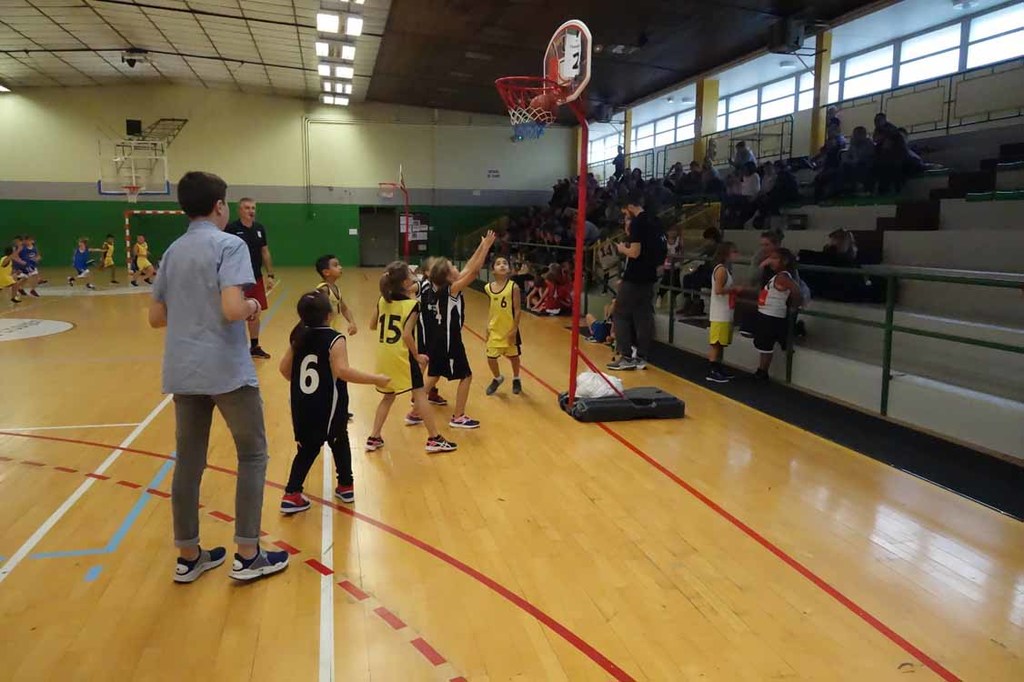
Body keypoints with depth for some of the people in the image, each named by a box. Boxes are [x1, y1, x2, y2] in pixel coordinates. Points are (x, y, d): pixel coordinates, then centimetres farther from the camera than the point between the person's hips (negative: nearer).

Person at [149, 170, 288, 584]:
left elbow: (156, 317, 14)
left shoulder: (172, 252, 12)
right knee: (252, 455, 6)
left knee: (188, 463, 12)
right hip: (226, 369, -6)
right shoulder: (228, 244, -9)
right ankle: (247, 556, 9)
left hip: (181, 372, 7)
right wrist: (252, 307, -2)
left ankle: (189, 557, 22)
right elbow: (232, 309, -22)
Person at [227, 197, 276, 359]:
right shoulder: (231, 229, -10)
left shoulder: (260, 229, 7)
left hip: (257, 278, 6)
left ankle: (255, 347, 25)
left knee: (255, 314, 12)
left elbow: (265, 252, 14)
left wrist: (270, 275, 11)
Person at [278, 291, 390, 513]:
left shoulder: (298, 336, 3)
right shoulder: (334, 339, -16)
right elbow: (342, 371, -27)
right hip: (328, 406, -5)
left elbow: (284, 368, 8)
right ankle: (346, 487, 30)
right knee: (339, 441, 17)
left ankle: (292, 494, 7)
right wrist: (375, 379, -21)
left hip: (303, 405, 5)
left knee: (307, 448, 14)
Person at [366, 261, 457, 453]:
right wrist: (417, 356, -9)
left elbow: (372, 326, 14)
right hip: (402, 357, -6)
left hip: (384, 357, 6)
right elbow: (407, 335, -20)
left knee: (388, 397, 19)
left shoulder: (383, 300, 5)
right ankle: (434, 439, 6)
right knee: (420, 394, 2)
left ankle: (374, 438, 19)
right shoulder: (411, 304, -13)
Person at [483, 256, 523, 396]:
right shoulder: (488, 288, -2)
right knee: (491, 357, 7)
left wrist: (514, 329, -13)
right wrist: (488, 326, 7)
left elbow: (518, 310, -12)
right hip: (494, 329, 3)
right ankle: (497, 378, 35)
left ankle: (516, 379, 38)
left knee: (513, 356, 13)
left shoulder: (513, 287, -15)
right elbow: (490, 308, 9)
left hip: (509, 329, -3)